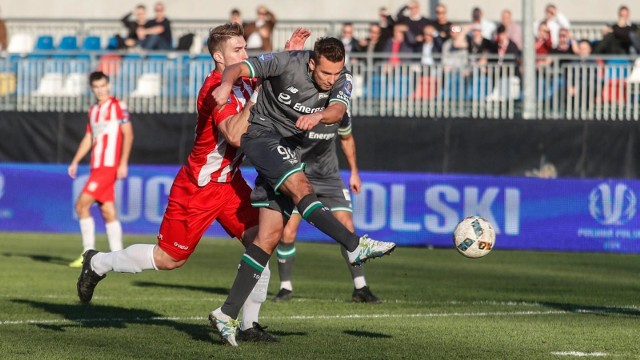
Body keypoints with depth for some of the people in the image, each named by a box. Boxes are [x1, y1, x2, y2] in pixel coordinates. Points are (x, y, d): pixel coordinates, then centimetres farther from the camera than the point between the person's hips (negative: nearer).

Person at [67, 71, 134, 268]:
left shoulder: (118, 106, -6)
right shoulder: (93, 110, 17)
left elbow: (128, 135, -10)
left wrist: (123, 163, -16)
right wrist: (75, 162, 17)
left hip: (109, 166, -7)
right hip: (96, 167, 7)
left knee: (82, 204, -12)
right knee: (108, 211, 4)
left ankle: (88, 253, -9)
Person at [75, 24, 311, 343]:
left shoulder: (244, 82, 3)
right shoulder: (216, 89, -23)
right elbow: (235, 135, -36)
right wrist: (257, 97, -34)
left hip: (229, 181, 8)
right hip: (197, 186, -8)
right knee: (169, 258, 2)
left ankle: (249, 325, -5)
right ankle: (97, 263, 24)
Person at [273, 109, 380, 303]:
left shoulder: (340, 113, -9)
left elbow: (347, 138, 12)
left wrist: (354, 172, 17)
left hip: (329, 178, 3)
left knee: (347, 227, -9)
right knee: (287, 233, -12)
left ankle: (360, 288, -1)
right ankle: (285, 287, 9)